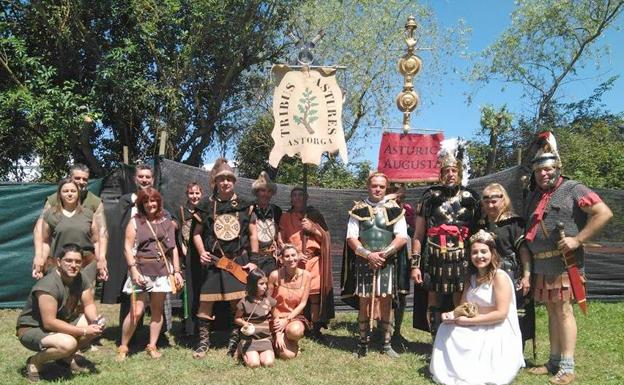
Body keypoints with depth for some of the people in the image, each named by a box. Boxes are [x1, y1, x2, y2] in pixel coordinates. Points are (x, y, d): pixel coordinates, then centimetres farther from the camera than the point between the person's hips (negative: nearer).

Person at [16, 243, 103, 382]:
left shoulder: (81, 278, -7)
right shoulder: (48, 285, -30)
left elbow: (89, 305, -1)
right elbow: (49, 323, -31)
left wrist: (95, 321, -24)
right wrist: (84, 331, -29)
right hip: (32, 329, -7)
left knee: (98, 325, -9)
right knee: (68, 343, -35)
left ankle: (68, 356, 10)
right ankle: (35, 361, -5)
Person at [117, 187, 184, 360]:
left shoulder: (167, 223, 11)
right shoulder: (135, 222, 3)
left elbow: (173, 248, 11)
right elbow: (128, 247, -3)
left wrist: (177, 271, 6)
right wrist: (134, 270, -13)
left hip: (162, 270, 3)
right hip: (141, 269, -3)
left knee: (157, 309, 7)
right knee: (137, 311, -6)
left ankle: (152, 346, 18)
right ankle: (123, 347, 9)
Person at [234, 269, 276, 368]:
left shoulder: (269, 300, 2)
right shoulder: (245, 302, -5)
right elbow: (237, 319, 7)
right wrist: (244, 323, -14)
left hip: (265, 338, 2)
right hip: (249, 338, -2)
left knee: (269, 363, -20)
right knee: (254, 364, -21)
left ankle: (261, 353, 13)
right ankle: (244, 353, 12)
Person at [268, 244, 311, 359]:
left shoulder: (306, 275, -5)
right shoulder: (275, 275, -12)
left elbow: (303, 303, -2)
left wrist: (287, 320, -15)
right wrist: (278, 332, -12)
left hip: (295, 317, 2)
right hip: (277, 317, -2)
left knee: (295, 331, -35)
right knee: (287, 355, -20)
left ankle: (292, 341, 3)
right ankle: (278, 340, 15)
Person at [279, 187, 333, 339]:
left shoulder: (314, 214, 12)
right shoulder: (286, 217, 12)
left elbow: (325, 237, 10)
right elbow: (281, 241, 6)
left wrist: (313, 229, -8)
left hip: (314, 260, 0)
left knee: (314, 295, -7)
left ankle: (316, 329, 1)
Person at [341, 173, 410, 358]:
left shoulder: (394, 209, 4)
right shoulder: (358, 209, 5)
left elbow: (402, 237, -3)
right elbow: (351, 238, 0)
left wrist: (383, 254, -13)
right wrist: (368, 254, -13)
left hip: (387, 263, 0)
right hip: (363, 263, 0)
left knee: (386, 303, 2)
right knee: (364, 303, 4)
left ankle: (387, 344, 12)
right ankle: (363, 344, 15)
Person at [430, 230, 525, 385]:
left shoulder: (500, 277, -13)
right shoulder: (472, 277, 12)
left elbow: (501, 314, -20)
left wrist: (468, 321, -18)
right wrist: (451, 315, -14)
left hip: (499, 334, -8)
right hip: (476, 330, 8)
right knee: (446, 329, -10)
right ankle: (445, 370, 1)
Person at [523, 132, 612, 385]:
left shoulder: (572, 189, -6)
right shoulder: (533, 197, 16)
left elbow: (604, 213, -14)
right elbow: (528, 230, 23)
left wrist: (578, 239, -18)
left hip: (564, 263, -7)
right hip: (541, 265, 7)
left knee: (563, 310, -6)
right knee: (551, 311, 12)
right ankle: (554, 361, 21)